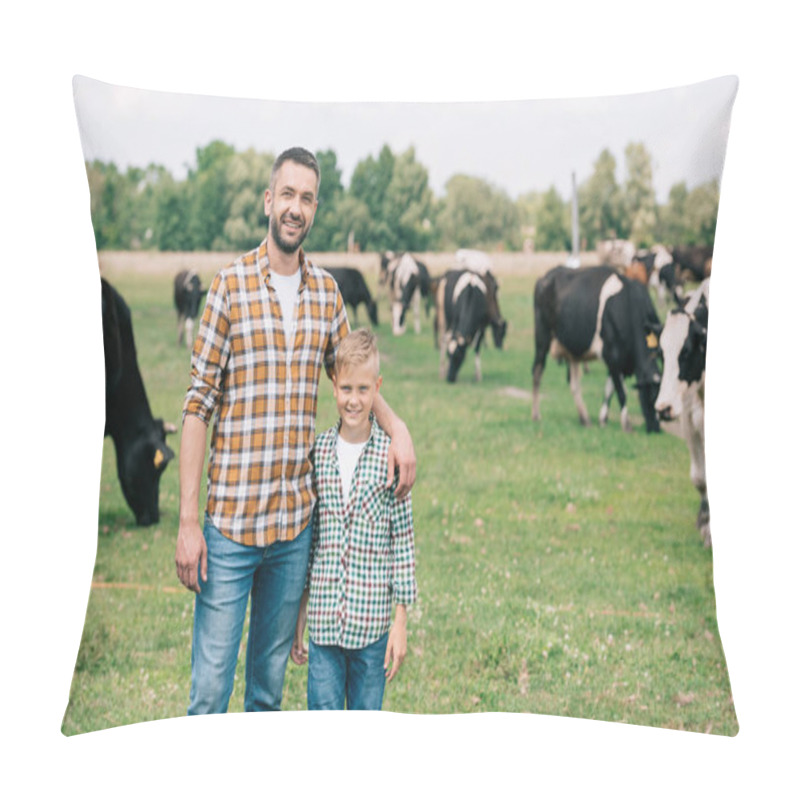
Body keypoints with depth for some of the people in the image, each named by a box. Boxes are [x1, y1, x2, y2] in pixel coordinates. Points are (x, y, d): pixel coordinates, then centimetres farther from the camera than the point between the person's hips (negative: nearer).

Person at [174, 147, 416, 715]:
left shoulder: (326, 292, 7)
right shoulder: (231, 285, -7)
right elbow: (199, 405, -7)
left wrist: (398, 427, 0)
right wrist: (188, 521, -11)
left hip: (295, 522, 4)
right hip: (230, 522, -4)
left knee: (271, 682, 16)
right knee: (211, 687, -1)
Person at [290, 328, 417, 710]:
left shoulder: (391, 455, -4)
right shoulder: (317, 452, 3)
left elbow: (403, 539, -1)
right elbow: (307, 536, 10)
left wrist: (400, 621, -3)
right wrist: (297, 620, 11)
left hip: (372, 621, -2)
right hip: (323, 618, 2)